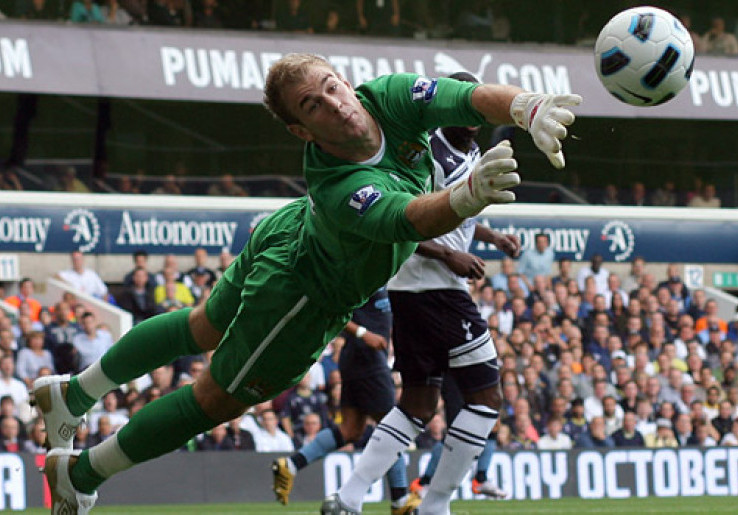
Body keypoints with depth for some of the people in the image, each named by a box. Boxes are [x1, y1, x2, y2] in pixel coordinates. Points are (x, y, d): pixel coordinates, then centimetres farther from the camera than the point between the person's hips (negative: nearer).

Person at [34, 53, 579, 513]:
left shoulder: (388, 98, -29)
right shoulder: (338, 189, -47)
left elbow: (473, 97, -33)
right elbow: (409, 221, -61)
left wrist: (532, 108, -52)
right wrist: (468, 197, -81)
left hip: (282, 239, 8)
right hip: (304, 294, -8)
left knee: (204, 328, 30)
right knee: (219, 398, 10)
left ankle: (73, 393, 52)